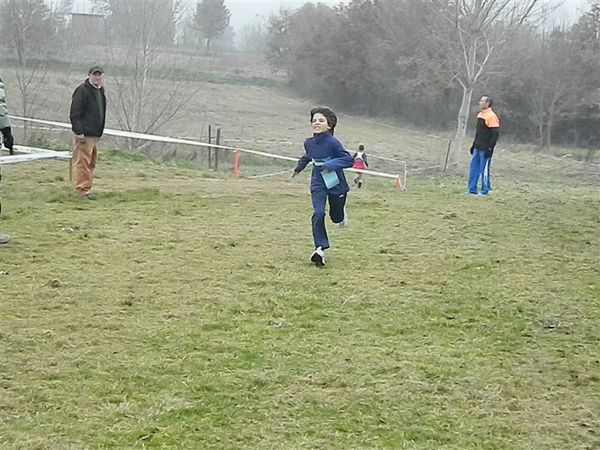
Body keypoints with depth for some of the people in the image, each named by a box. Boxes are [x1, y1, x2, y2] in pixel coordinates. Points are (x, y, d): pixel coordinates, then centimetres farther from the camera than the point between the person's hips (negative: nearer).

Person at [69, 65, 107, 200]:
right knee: (84, 161, -10)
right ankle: (82, 189, -9)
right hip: (84, 133, -9)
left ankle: (86, 188, 21)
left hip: (95, 133, 9)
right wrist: (79, 131, -21)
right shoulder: (82, 90, -12)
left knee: (91, 162, 13)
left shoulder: (100, 91, 16)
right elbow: (75, 113, -16)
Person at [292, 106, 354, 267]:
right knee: (318, 214, -18)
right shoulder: (309, 142, -3)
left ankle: (341, 212, 54)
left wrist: (329, 165, -34)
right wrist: (298, 168, 36)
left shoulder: (333, 143, -21)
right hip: (318, 184, 3)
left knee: (336, 217, 15)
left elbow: (349, 160, -23)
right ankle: (320, 249, -16)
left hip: (336, 184, -3)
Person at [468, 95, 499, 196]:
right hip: (477, 148, 9)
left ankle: (484, 191, 6)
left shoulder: (491, 116, -15)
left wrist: (490, 148, -20)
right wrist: (474, 145, 21)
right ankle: (472, 189, 15)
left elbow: (495, 134, -18)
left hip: (485, 149, -9)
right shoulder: (480, 115, 13)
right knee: (474, 168, 9)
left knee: (484, 170, -2)